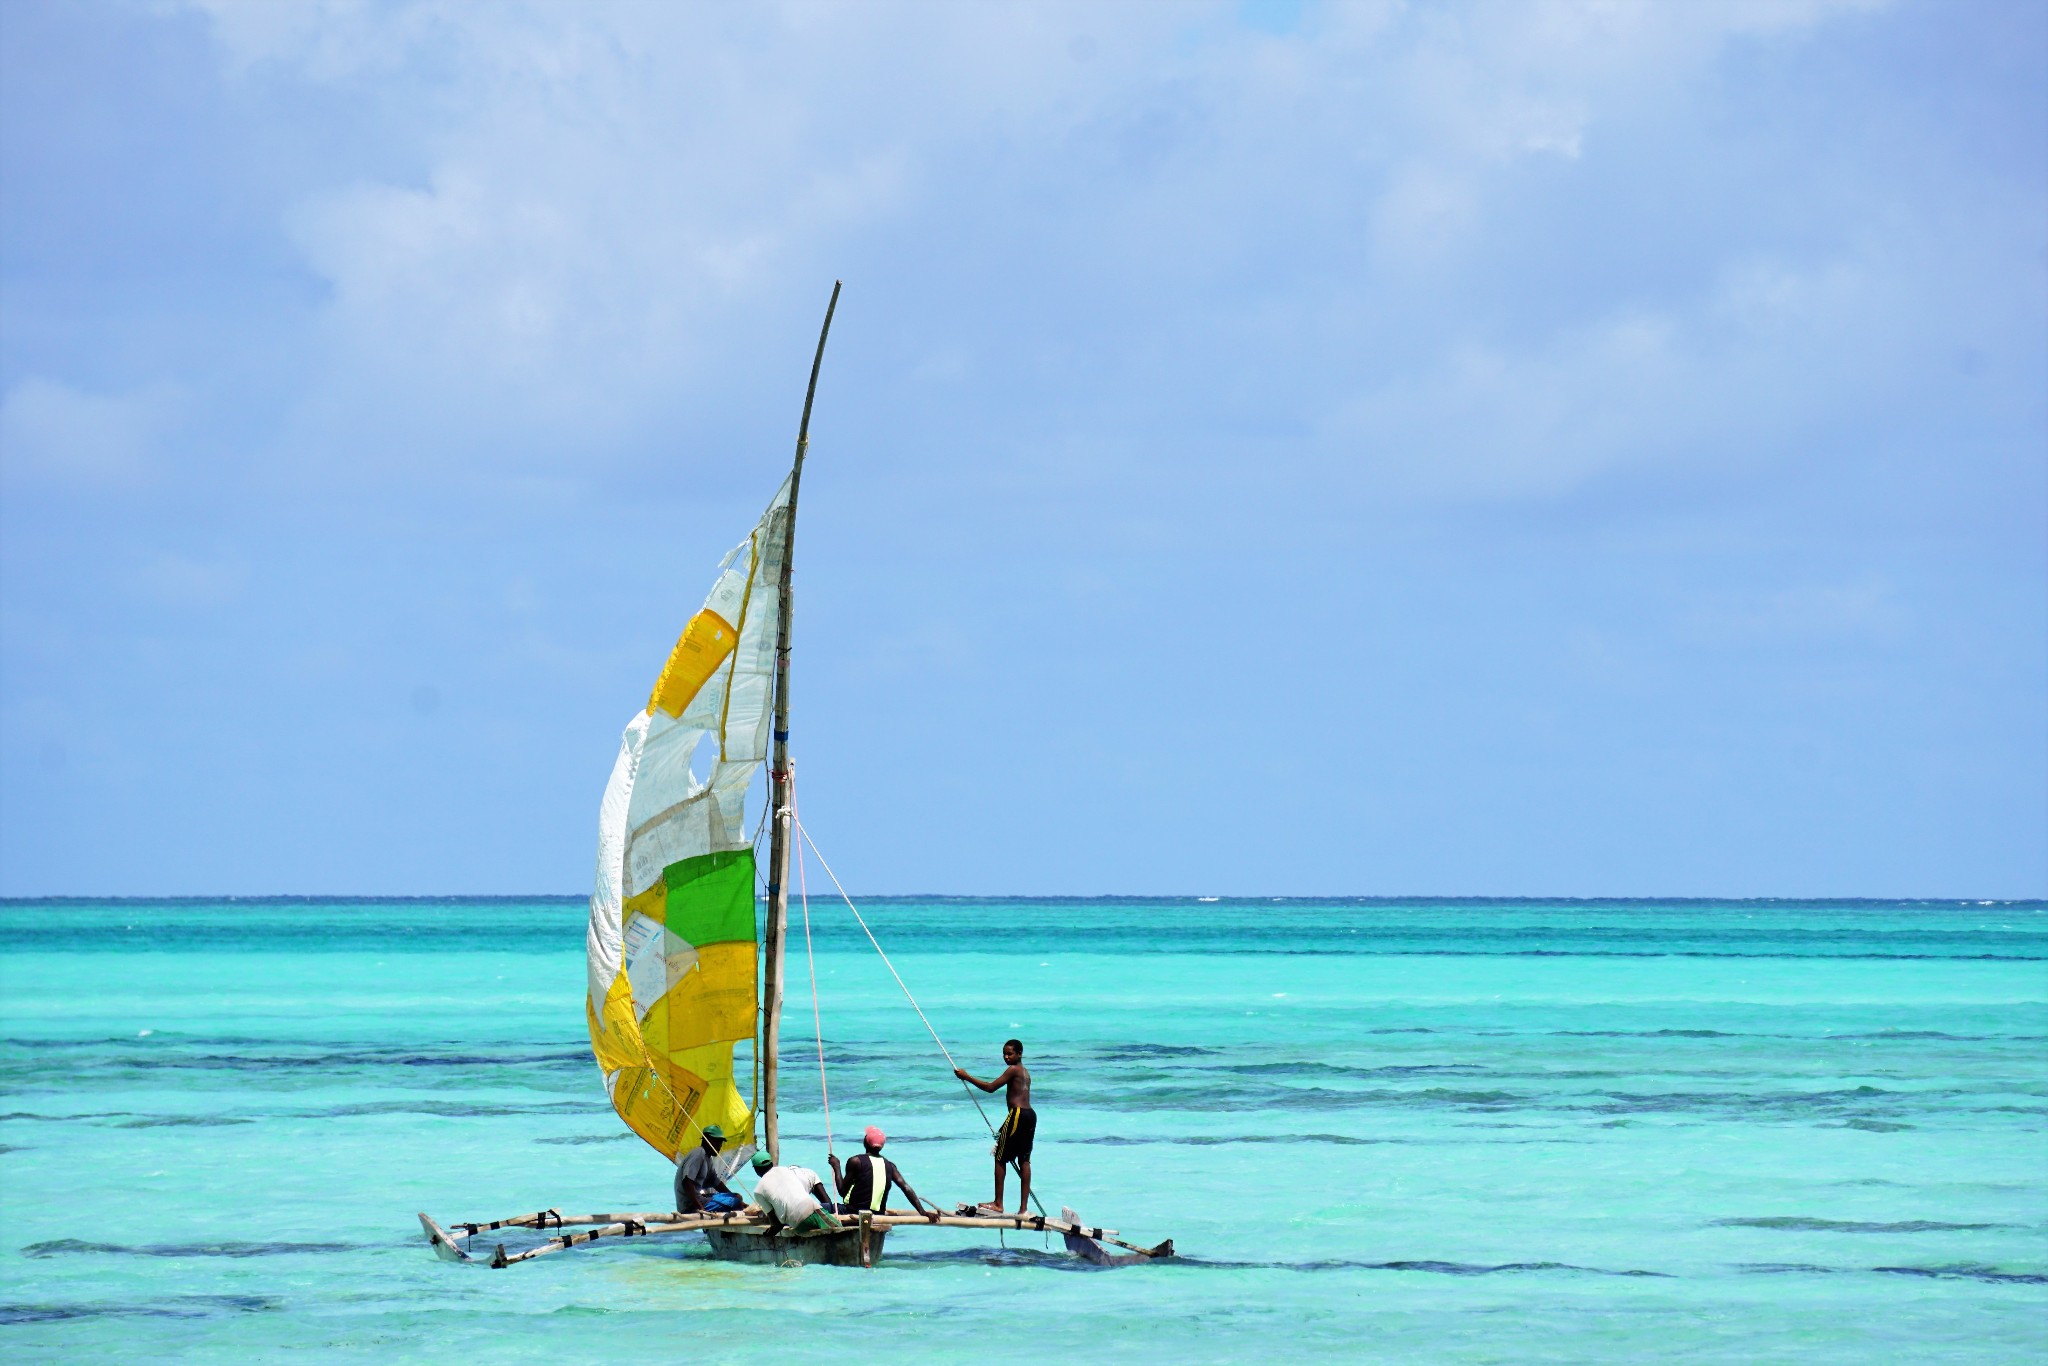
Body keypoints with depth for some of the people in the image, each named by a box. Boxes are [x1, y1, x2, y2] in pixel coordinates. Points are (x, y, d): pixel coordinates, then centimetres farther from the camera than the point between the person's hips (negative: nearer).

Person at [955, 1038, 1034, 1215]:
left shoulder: (1013, 1070, -7)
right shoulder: (1025, 1073, 20)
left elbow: (991, 1087, -11)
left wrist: (967, 1077, -5)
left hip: (1018, 1114, -9)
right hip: (1031, 1114, 9)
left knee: (1000, 1158, -2)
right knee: (1024, 1160, 8)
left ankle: (998, 1204, -3)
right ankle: (1024, 1207, 5)